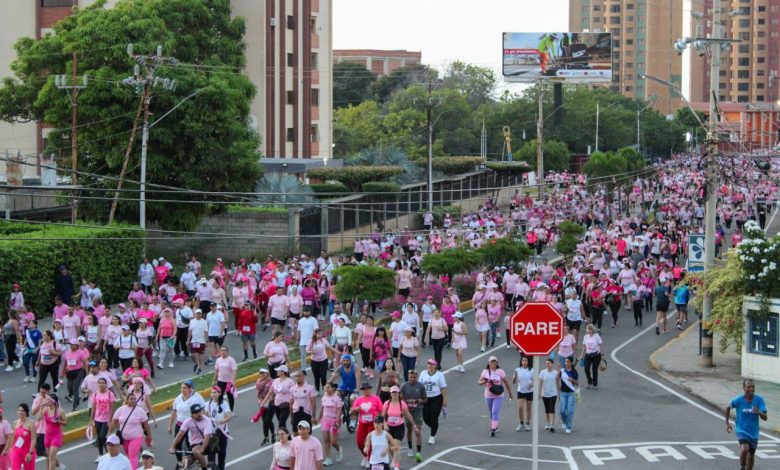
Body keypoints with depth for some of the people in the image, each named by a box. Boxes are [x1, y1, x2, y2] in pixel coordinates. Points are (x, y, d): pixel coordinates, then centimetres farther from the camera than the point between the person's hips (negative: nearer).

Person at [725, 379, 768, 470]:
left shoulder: (759, 399, -11)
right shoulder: (738, 400, -13)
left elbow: (765, 418, -12)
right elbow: (728, 408, 7)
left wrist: (759, 412, -33)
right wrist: (727, 423, 12)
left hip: (754, 433, 3)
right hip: (742, 431, -3)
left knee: (751, 456, 13)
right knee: (744, 449, -27)